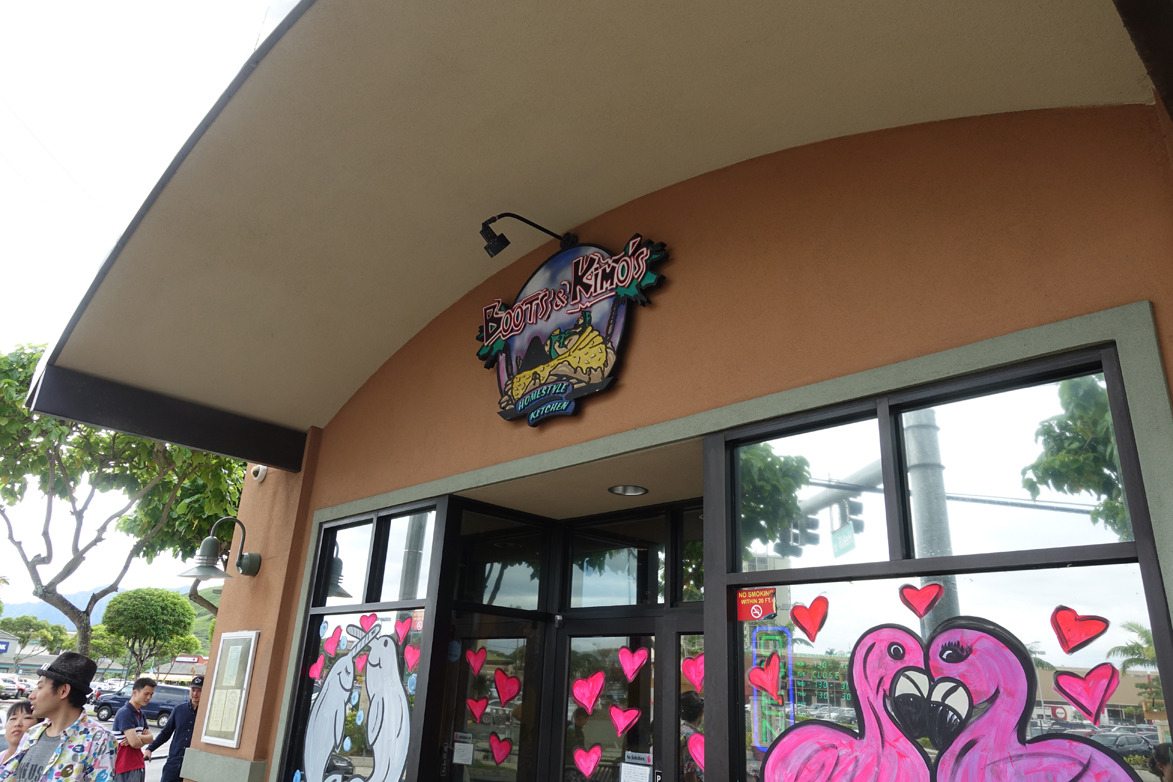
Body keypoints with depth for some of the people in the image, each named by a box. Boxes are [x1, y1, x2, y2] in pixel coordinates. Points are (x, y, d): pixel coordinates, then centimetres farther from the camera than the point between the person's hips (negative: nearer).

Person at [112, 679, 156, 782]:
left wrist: (137, 736, -12)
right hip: (126, 768, -8)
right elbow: (134, 742, -23)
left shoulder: (140, 713, 13)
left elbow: (150, 738, 8)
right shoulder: (125, 713, -16)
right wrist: (143, 740, -1)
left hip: (139, 765, 8)